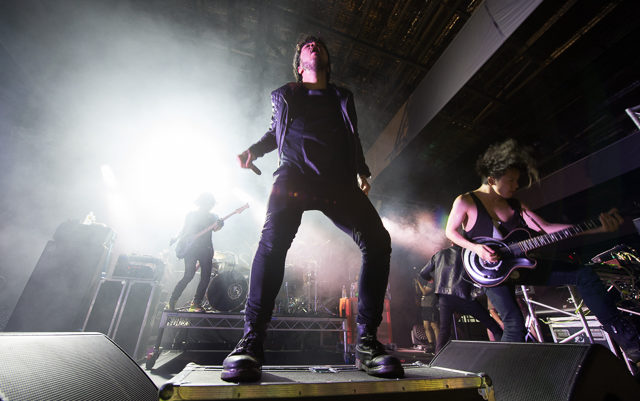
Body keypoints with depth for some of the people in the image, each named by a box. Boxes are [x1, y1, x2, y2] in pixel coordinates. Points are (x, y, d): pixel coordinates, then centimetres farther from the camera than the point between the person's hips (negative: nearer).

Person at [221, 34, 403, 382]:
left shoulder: (342, 97, 32)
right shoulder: (284, 95, 28)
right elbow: (274, 133, 31)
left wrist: (362, 173, 13)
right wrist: (254, 150, 11)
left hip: (338, 180, 2)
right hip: (295, 172, -1)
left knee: (377, 241, -19)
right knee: (273, 239, -28)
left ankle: (366, 343, -10)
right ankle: (251, 343, -18)